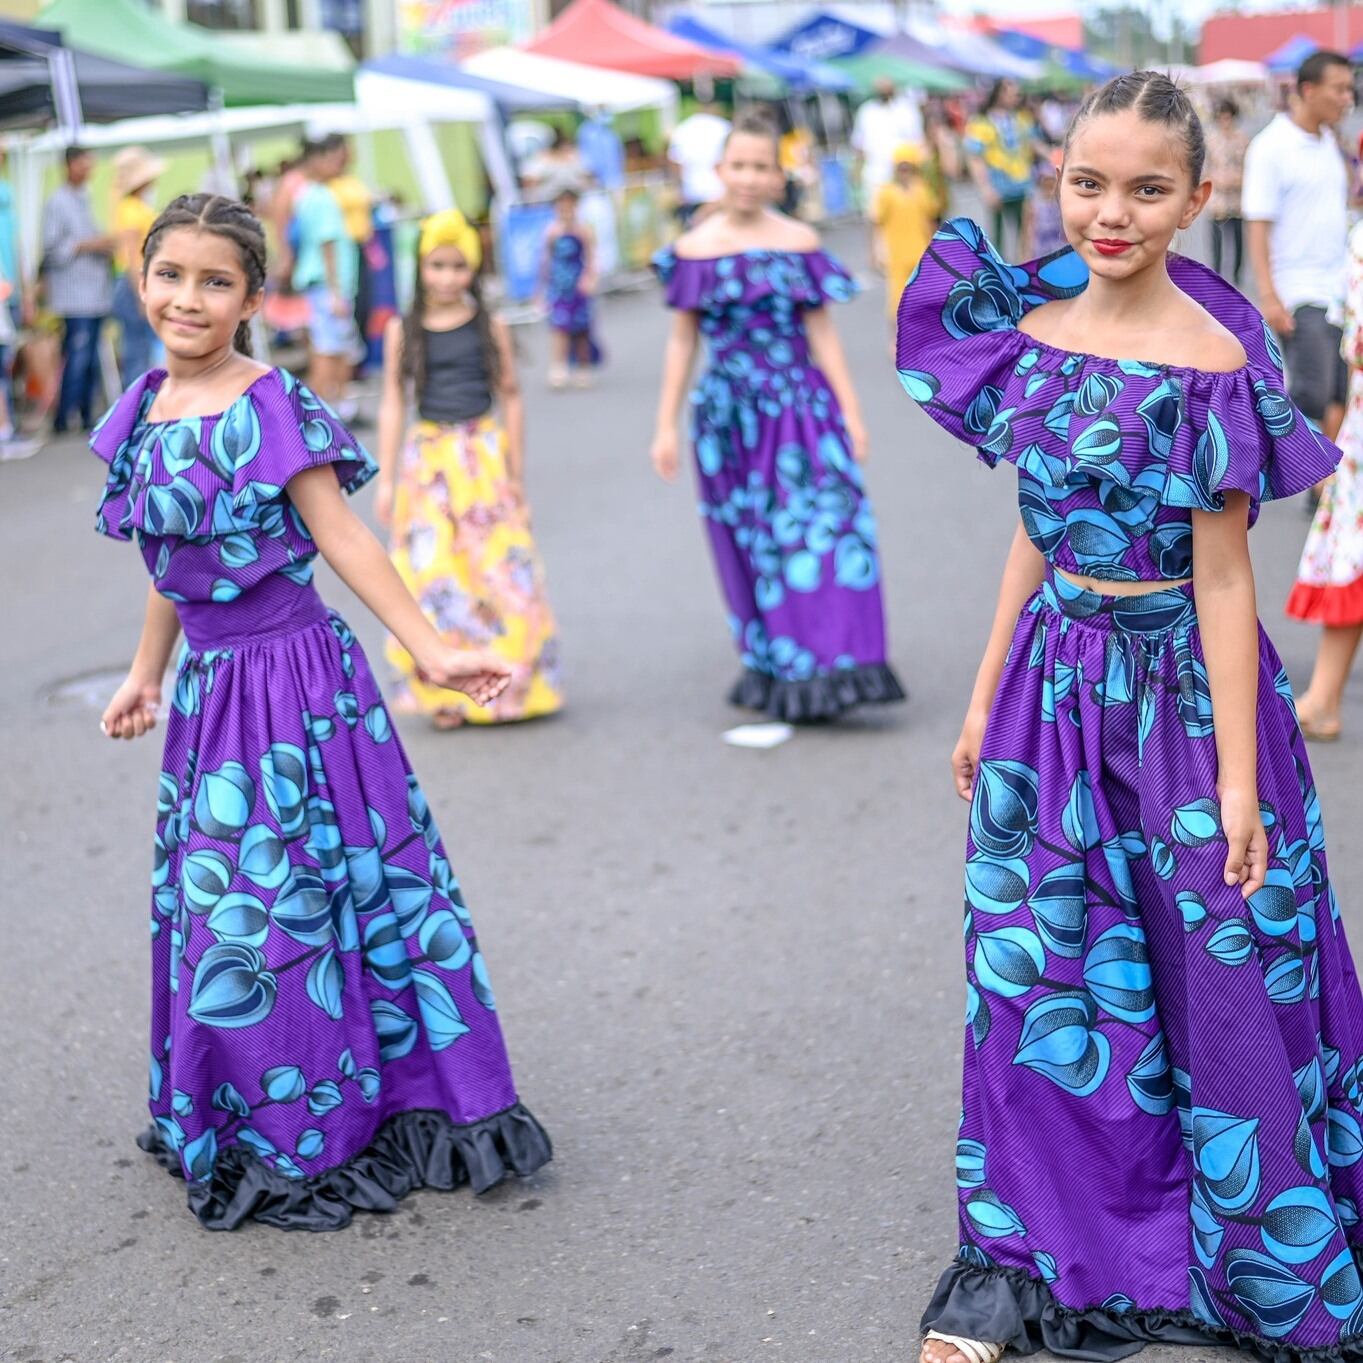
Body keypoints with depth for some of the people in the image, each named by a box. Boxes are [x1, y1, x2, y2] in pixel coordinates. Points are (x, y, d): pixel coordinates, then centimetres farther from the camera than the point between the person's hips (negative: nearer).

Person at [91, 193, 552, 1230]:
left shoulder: (271, 409, -13)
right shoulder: (146, 410, 8)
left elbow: (343, 539, -14)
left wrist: (430, 649, -21)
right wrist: (147, 675, 23)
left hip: (292, 682, -7)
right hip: (209, 687, 7)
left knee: (292, 897, -1)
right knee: (215, 902, 14)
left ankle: (310, 1139, 14)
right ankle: (240, 1127, 30)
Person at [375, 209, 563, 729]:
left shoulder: (490, 328, 1)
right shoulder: (403, 331, 2)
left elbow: (510, 398, 5)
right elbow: (393, 404, 3)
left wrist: (515, 472, 2)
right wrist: (387, 479, 0)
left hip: (486, 456, 0)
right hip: (428, 460, 0)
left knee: (500, 572, 1)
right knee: (433, 576, -1)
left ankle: (508, 686, 14)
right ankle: (446, 693, 9)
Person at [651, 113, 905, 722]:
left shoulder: (799, 243, 4)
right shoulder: (694, 250, 3)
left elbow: (821, 333, 6)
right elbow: (682, 340, 7)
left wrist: (850, 412, 3)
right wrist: (666, 425, 5)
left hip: (800, 409, 0)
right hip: (730, 416, 0)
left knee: (820, 530, -8)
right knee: (751, 550, 6)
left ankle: (829, 667, -4)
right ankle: (770, 673, 16)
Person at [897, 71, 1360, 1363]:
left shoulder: (1210, 361, -13)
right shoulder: (1031, 332, 3)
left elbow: (1222, 577, -13)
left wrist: (1239, 784, -13)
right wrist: (984, 700, 13)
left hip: (1183, 688, -5)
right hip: (1056, 682, 5)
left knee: (1221, 985, 6)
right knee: (1037, 979, 10)